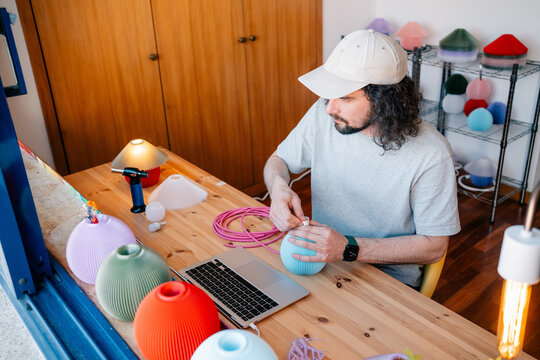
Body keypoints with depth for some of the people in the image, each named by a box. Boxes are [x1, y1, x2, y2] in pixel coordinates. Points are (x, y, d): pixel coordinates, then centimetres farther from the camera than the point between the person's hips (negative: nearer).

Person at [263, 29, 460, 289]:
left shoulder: (431, 155, -21)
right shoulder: (323, 114, -10)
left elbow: (434, 246, -13)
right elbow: (278, 160, 7)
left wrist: (349, 248, -25)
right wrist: (279, 188, -18)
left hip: (390, 279, -3)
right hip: (320, 259, 4)